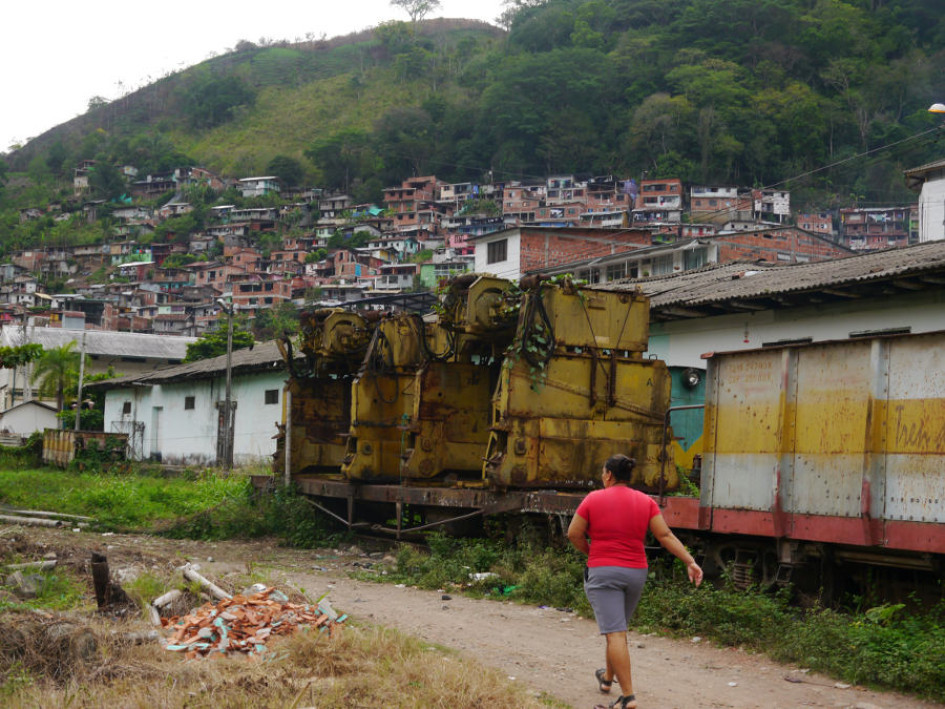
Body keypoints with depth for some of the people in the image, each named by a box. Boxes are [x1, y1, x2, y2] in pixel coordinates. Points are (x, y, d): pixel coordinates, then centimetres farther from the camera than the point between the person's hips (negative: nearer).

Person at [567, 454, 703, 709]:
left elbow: (574, 534, -2)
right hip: (636, 573, 5)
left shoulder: (593, 499, -5)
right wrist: (691, 562, -3)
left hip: (603, 573, -5)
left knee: (615, 634, -9)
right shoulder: (646, 502, 3)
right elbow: (665, 535, -4)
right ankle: (607, 678, 42)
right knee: (617, 629, 24)